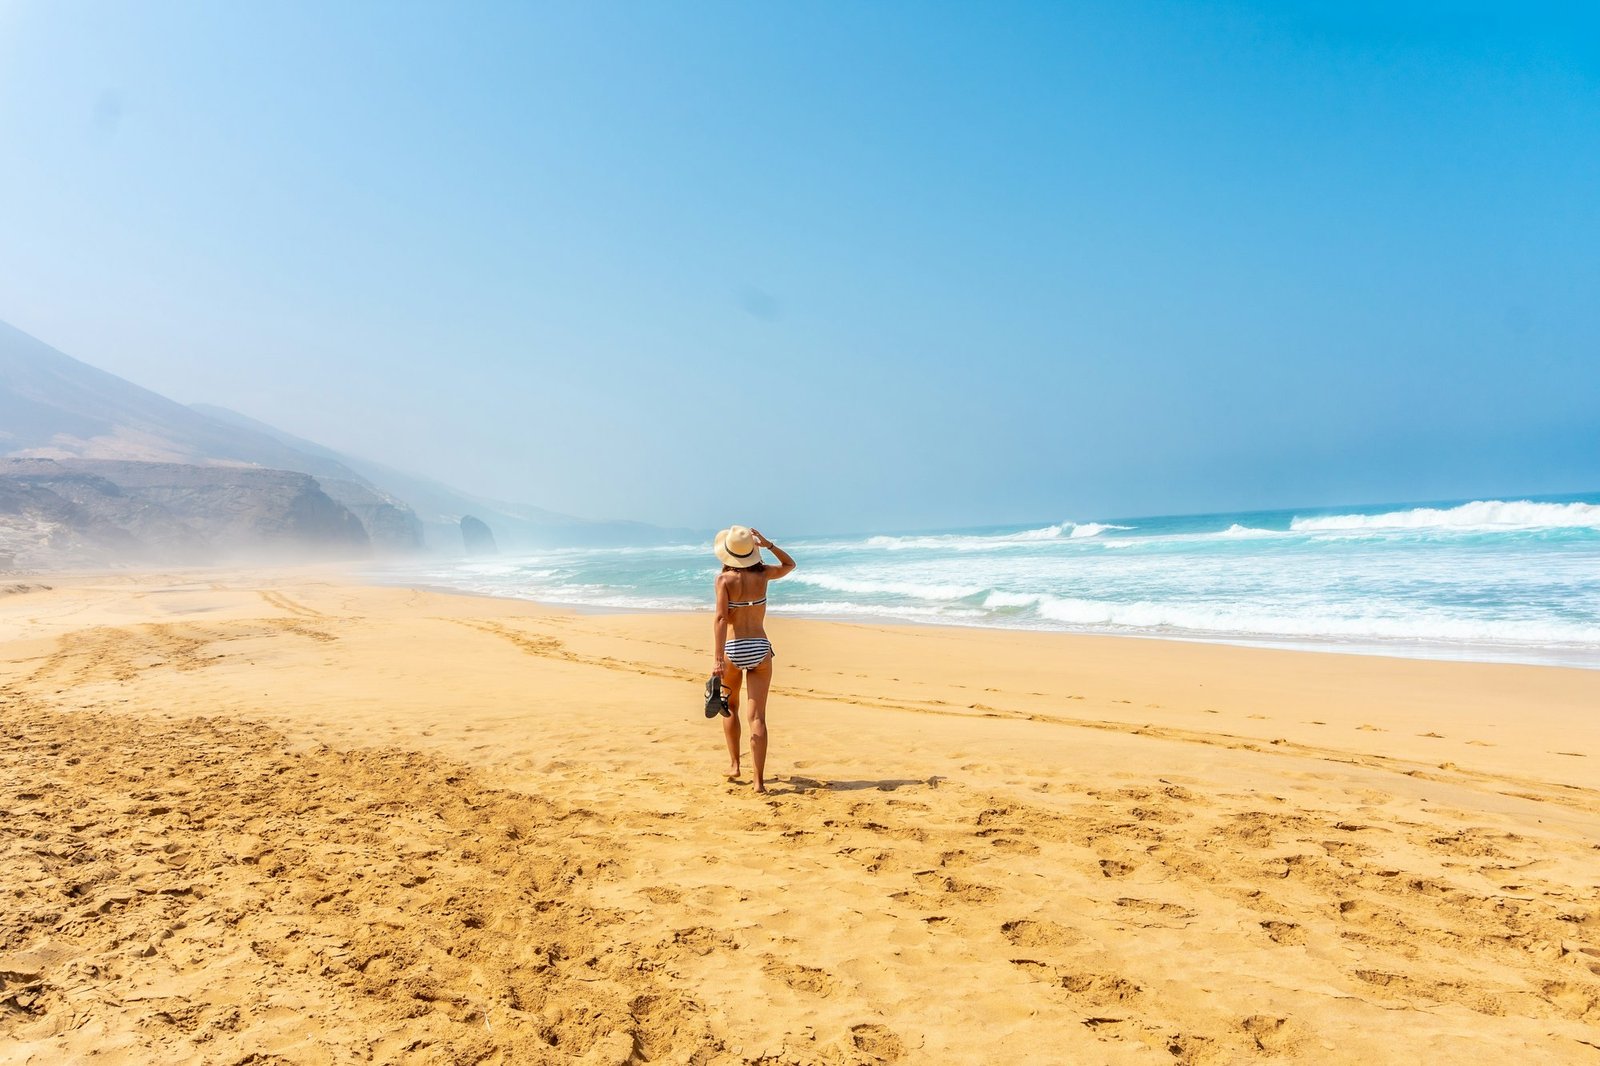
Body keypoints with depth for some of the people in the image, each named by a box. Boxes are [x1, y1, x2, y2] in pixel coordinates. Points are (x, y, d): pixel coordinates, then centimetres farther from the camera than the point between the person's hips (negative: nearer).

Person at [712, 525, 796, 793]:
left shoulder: (724, 579, -7)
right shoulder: (762, 574, 2)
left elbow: (721, 618, -16)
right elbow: (789, 564, 22)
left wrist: (717, 658, -19)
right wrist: (767, 544, 10)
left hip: (733, 650, -1)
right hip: (760, 650, 2)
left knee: (730, 707, 23)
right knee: (757, 716, 0)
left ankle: (734, 764, 27)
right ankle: (759, 779, -4)